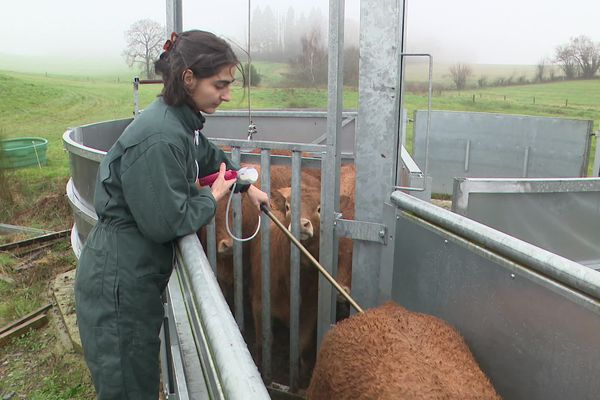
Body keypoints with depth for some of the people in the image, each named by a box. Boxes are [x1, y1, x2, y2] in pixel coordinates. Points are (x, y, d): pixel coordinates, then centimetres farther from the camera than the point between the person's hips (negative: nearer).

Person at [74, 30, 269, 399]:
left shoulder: (182, 123, 5)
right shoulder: (158, 139, -26)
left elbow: (210, 156, 27)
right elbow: (166, 223, -25)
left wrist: (247, 185, 30)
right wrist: (212, 196, -10)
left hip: (137, 275, 9)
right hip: (118, 282, -9)